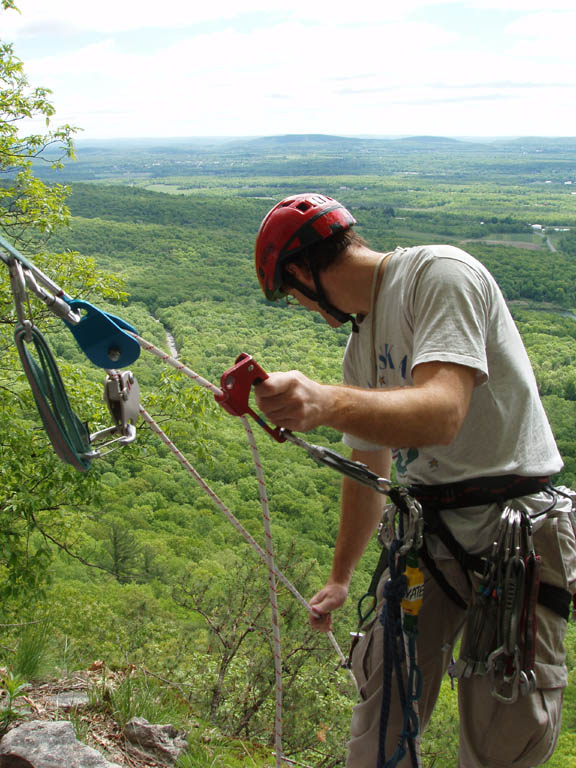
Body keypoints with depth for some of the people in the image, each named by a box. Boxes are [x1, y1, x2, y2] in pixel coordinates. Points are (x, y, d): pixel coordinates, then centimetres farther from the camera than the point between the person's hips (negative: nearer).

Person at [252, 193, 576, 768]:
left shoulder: (440, 272, -13)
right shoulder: (362, 346, 13)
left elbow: (441, 415, -29)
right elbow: (367, 466, 21)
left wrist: (329, 403, -46)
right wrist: (340, 577, 29)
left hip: (516, 532, -7)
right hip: (425, 532, 7)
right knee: (381, 719, 3)